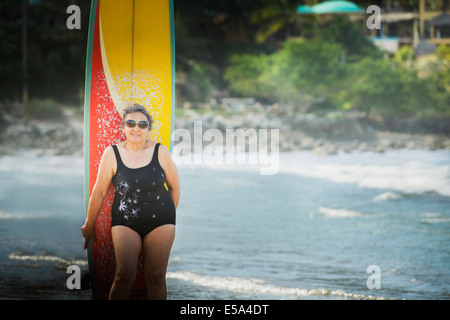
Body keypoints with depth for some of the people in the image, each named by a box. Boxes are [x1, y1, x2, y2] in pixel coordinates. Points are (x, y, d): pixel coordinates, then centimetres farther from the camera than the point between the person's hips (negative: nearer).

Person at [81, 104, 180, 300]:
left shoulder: (160, 152, -1)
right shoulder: (112, 153, -3)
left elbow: (175, 187, 12)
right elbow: (99, 192, 4)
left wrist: (169, 216, 18)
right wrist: (89, 225, 11)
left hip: (160, 221, 1)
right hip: (124, 221, -1)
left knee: (156, 277, -1)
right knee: (124, 275, -15)